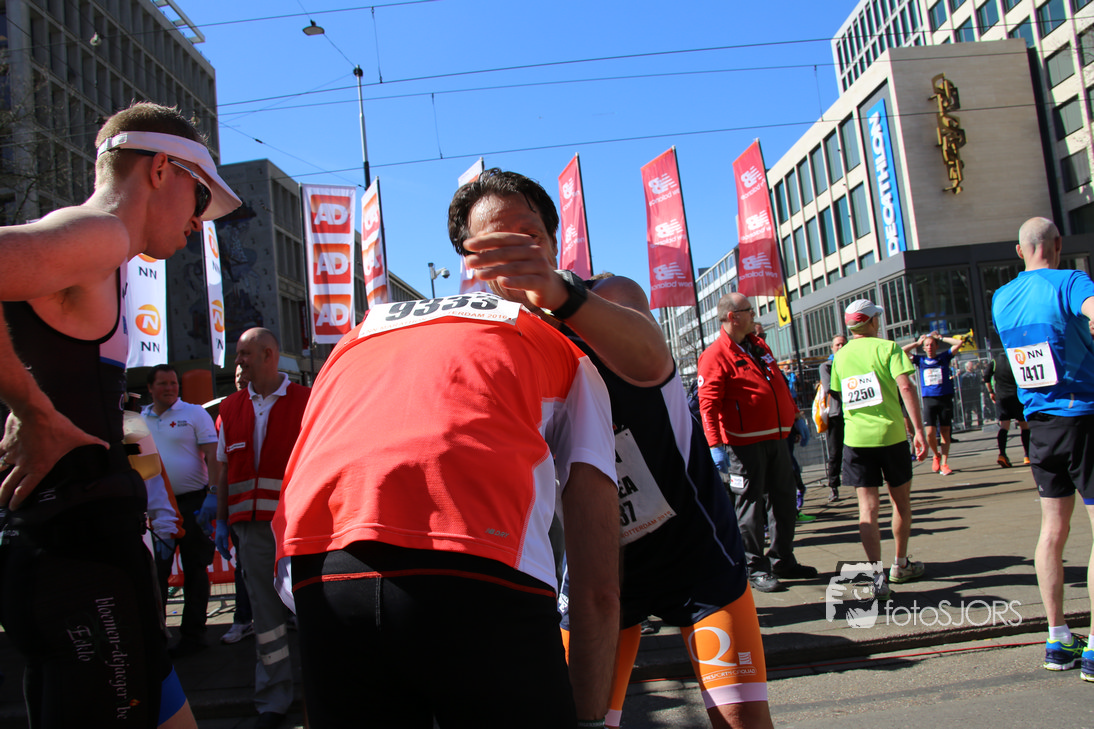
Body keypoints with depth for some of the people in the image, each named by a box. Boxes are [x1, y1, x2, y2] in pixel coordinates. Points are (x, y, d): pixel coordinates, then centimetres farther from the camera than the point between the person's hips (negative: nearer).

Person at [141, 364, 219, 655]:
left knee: (195, 570, 4)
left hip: (191, 501, -3)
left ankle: (193, 634, 13)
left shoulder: (194, 413, -1)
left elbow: (212, 455, -6)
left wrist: (214, 494, -16)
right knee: (154, 572, 5)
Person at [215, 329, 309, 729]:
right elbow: (224, 470, 14)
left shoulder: (306, 402, -1)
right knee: (265, 611, 7)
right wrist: (221, 522, 9)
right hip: (252, 526, 3)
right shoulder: (231, 408, 12)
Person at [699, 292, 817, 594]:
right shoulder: (715, 356, -12)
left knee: (784, 500, 14)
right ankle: (755, 568, 11)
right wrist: (715, 446, -26)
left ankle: (783, 560, 27)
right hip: (745, 444, -8)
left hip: (776, 438, 8)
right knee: (751, 504, 1)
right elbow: (708, 404, -19)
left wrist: (796, 418, 25)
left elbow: (781, 387, 25)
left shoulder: (759, 347, 15)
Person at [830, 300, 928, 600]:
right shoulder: (887, 347, -4)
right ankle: (901, 565, 28)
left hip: (855, 438, 2)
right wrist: (918, 430, -16)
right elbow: (905, 387, -15)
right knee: (901, 501, 16)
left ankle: (876, 572, -14)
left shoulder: (840, 356, 9)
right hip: (891, 434, -2)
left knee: (867, 507, -1)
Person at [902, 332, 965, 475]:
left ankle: (944, 463, 7)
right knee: (930, 433, -8)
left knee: (945, 432, 2)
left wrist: (940, 338, 6)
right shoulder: (920, 360, 8)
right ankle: (936, 455, 19)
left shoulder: (944, 357, 7)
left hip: (945, 398, 0)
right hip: (929, 400, 0)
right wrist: (917, 343, 8)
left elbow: (959, 342, 2)